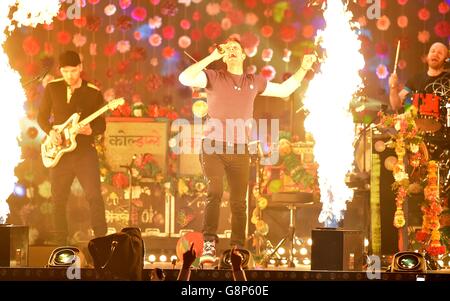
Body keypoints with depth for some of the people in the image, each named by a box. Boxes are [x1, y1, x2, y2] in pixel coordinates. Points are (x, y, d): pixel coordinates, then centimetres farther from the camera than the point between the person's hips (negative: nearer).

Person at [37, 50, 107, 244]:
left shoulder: (93, 93, 0)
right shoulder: (52, 88, 4)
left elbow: (102, 125, 3)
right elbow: (42, 116, 11)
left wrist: (90, 130, -18)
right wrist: (50, 131, -8)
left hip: (85, 150, -2)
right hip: (60, 152, 2)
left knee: (94, 196, -15)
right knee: (58, 200, 6)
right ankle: (61, 244, 17)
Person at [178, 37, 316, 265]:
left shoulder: (254, 82, 14)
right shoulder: (213, 77, 3)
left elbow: (284, 90, 26)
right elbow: (185, 78, -15)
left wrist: (303, 69, 19)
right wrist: (212, 57, -15)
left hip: (239, 151, 3)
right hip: (213, 147, -3)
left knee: (239, 202, 3)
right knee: (214, 193, -20)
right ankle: (209, 246, -23)